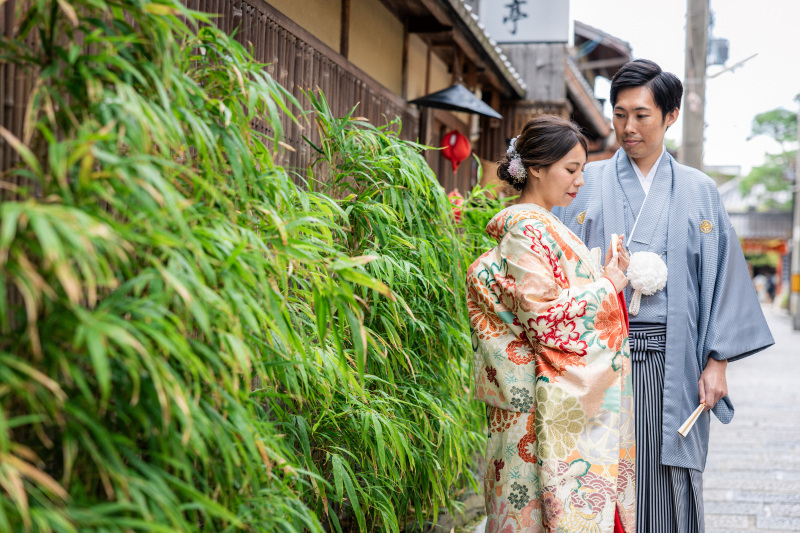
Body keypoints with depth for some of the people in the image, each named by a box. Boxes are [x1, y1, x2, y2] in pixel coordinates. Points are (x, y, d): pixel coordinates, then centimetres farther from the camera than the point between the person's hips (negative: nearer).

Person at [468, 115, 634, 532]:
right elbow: (546, 318, -20)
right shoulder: (527, 229, -13)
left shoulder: (543, 226, 16)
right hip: (553, 403, -9)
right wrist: (608, 287, -10)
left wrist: (608, 279, 10)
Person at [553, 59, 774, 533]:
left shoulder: (698, 191, 9)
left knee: (667, 482, 2)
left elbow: (721, 274, 7)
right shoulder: (587, 183, 7)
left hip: (668, 361, 0)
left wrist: (717, 362, 0)